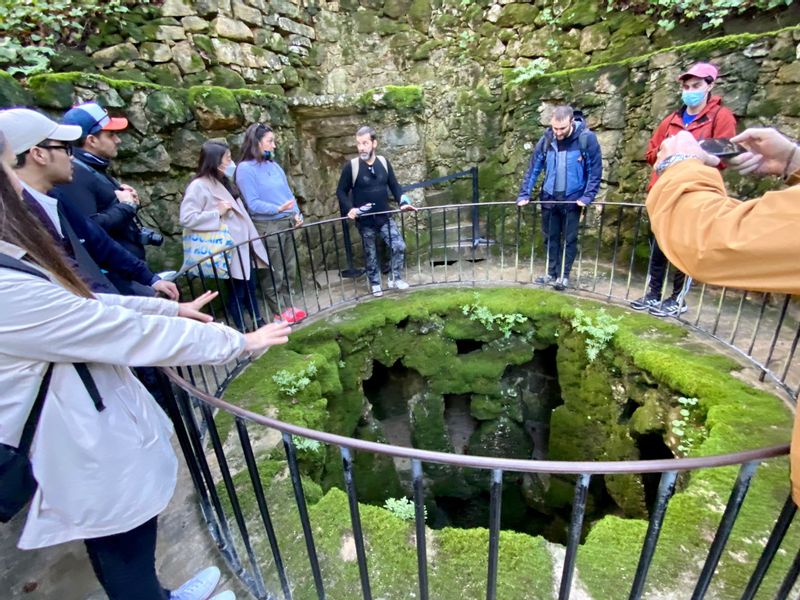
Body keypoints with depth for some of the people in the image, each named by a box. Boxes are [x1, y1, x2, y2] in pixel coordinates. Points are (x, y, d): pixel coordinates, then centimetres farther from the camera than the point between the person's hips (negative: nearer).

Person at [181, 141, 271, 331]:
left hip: (243, 244, 8)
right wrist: (217, 213, -20)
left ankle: (259, 322, 30)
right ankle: (242, 331, 16)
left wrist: (251, 238, 17)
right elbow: (186, 218, -20)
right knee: (237, 291, 2)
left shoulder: (222, 182, 14)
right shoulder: (199, 186, -13)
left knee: (250, 286, 16)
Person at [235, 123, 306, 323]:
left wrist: (296, 214, 0)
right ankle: (280, 310, 17)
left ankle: (289, 304, 25)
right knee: (275, 271, 3)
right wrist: (278, 209, -28)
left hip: (287, 223, 7)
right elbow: (253, 203, -16)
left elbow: (287, 192, 14)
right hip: (267, 226, -7)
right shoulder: (245, 168, -10)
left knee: (289, 268, 12)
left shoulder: (273, 165, 11)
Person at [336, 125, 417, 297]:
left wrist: (403, 202, -6)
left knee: (399, 246, -4)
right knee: (370, 254, 9)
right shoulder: (351, 166, -9)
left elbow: (394, 185, 8)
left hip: (385, 217, 3)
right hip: (365, 221, -2)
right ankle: (375, 284, 27)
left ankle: (395, 278, 16)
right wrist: (349, 208, -18)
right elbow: (341, 191, -3)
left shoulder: (384, 162, 1)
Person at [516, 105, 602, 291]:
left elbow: (595, 170, -7)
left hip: (573, 199, -3)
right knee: (551, 237, 11)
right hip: (549, 197, 3)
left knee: (569, 239, 5)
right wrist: (524, 195, -4)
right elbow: (533, 168, 1)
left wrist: (588, 196, -14)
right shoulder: (546, 139, -5)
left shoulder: (586, 138, -12)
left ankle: (564, 275, 17)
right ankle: (552, 273, 24)